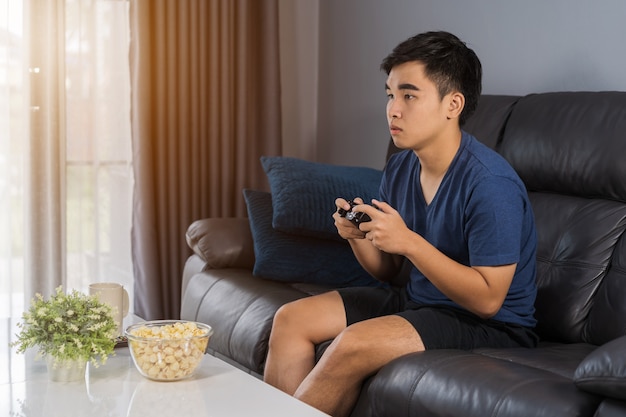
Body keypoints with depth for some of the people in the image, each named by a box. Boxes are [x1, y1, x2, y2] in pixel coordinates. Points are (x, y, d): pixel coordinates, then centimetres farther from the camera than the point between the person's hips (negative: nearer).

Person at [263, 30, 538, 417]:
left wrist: (409, 241, -28)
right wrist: (358, 236, -12)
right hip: (418, 300, 9)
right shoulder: (400, 168, 1)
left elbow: (487, 299, -25)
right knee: (291, 319, 1)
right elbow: (387, 269, 10)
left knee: (355, 344, -28)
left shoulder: (490, 182, -24)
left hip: (492, 326, -8)